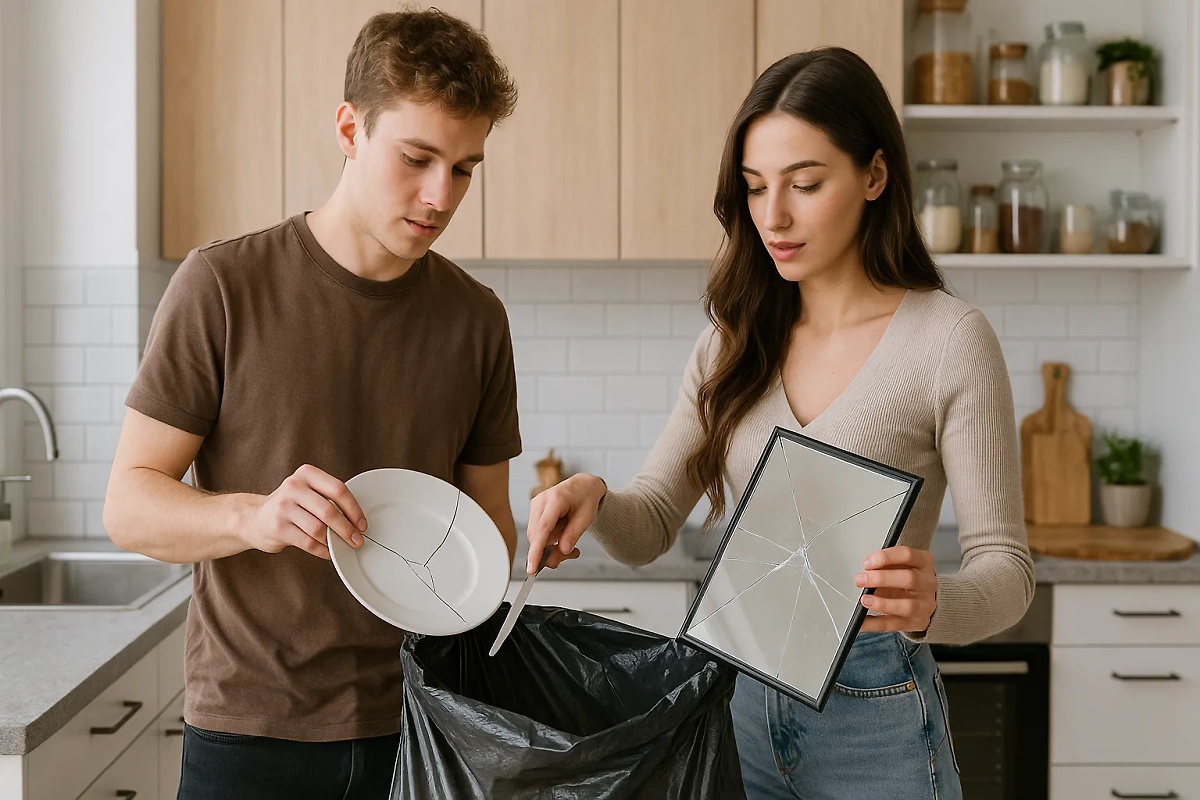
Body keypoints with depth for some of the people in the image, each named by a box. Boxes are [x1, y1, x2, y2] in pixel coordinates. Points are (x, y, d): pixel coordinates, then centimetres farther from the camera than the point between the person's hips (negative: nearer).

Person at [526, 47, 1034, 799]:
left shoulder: (950, 339, -12)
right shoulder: (735, 342, 3)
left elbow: (1006, 566, -11)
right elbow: (648, 528, 5)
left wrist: (930, 606, -32)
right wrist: (593, 498, -16)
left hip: (874, 714, -4)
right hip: (739, 702, 4)